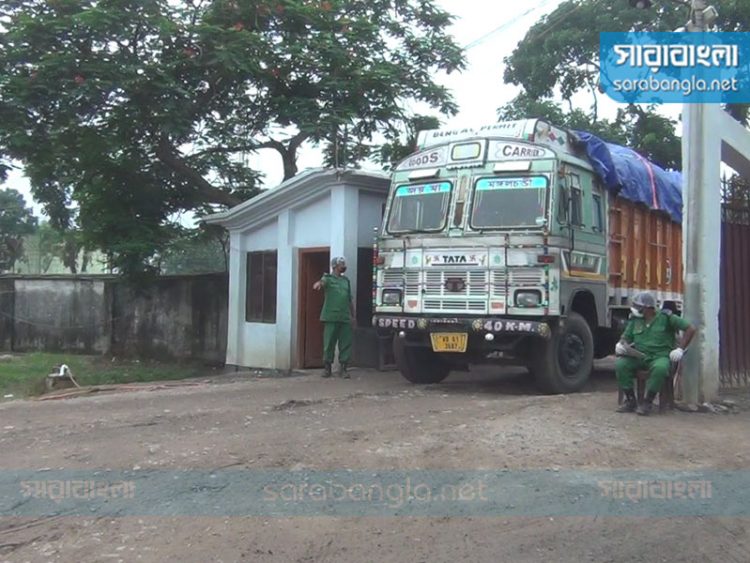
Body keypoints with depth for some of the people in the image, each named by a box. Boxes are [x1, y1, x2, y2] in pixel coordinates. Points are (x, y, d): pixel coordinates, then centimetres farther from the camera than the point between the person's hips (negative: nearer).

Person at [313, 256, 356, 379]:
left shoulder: (346, 280, 17)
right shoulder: (328, 278, 1)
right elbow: (322, 282, -23)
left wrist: (353, 315, 17)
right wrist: (318, 284, -48)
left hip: (345, 318, 4)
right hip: (331, 317, -4)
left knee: (346, 343, 2)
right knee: (329, 343, 0)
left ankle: (343, 367, 9)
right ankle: (327, 367, 10)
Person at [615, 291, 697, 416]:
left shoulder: (665, 317, -3)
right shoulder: (635, 320, 11)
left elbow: (690, 329, -3)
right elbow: (626, 338, 18)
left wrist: (680, 349, -10)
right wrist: (620, 345, -7)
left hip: (660, 357, -4)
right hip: (639, 356, 4)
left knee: (660, 368, -40)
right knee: (620, 364, -24)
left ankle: (648, 402, -23)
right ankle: (630, 401, -12)